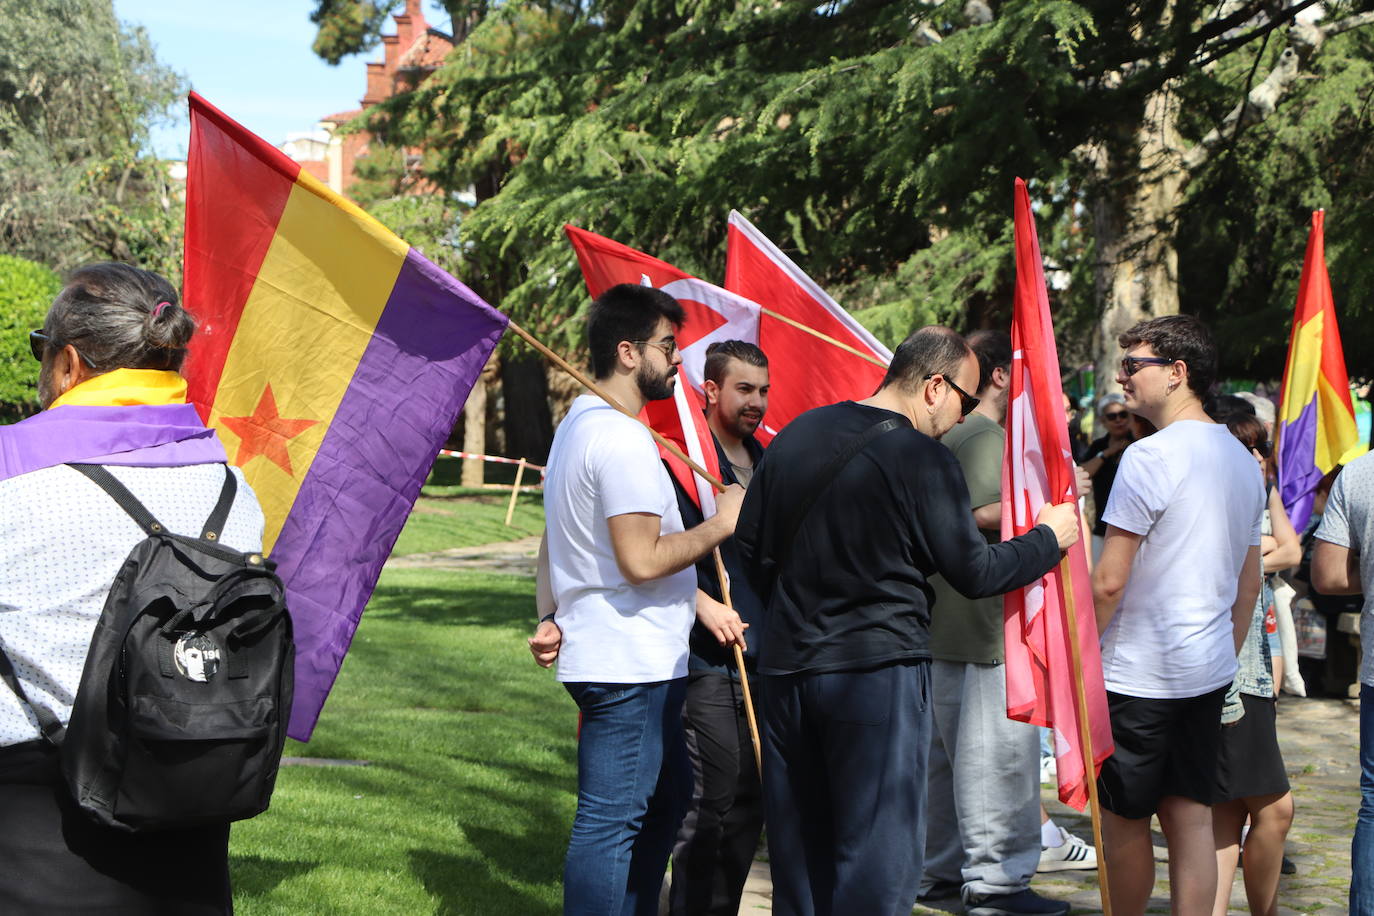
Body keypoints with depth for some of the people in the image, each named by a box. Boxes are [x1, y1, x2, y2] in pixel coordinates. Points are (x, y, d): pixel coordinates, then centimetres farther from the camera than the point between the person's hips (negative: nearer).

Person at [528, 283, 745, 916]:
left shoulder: (576, 424, 16)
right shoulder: (622, 439, -18)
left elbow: (553, 541, 21)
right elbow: (642, 560, -23)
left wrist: (550, 616, 21)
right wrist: (721, 524, -12)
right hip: (631, 666, -11)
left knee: (664, 799, 21)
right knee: (610, 821, -6)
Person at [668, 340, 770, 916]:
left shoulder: (763, 464, 16)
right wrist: (704, 604, -22)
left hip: (762, 657, 8)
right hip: (707, 661, -8)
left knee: (750, 802, 12)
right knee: (708, 805, -8)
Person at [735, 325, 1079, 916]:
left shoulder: (796, 436, 9)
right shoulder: (922, 458, -11)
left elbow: (750, 539, 15)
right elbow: (975, 572, -8)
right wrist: (1048, 538, 7)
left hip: (787, 666, 7)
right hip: (878, 668, -6)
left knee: (798, 846, 15)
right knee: (878, 855, 0)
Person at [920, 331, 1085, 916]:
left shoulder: (951, 436, 17)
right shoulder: (986, 437, -13)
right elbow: (984, 512, -26)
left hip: (947, 625, 11)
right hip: (988, 626, -11)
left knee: (948, 748, 15)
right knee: (998, 749, -6)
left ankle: (942, 868, 22)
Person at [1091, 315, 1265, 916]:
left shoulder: (1150, 457, -16)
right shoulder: (1242, 459, 11)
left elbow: (1109, 581, -17)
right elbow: (1249, 583, 17)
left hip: (1139, 674, -8)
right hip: (1209, 671, 8)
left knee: (1123, 821, 5)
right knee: (1192, 819, 8)